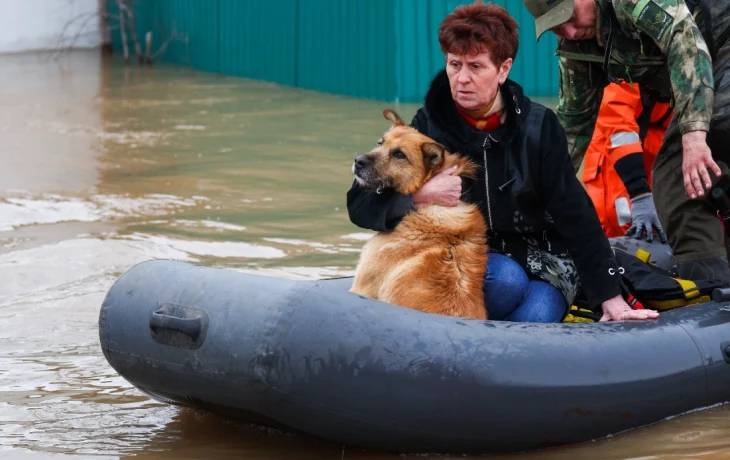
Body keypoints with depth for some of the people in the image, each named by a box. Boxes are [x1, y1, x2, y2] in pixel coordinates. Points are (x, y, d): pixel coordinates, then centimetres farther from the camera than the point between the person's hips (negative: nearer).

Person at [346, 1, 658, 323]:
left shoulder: (538, 126, -6)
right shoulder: (429, 126, -7)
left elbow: (576, 216, -5)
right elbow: (360, 202, -7)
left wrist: (610, 297, -10)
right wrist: (419, 196, -26)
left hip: (541, 257, 1)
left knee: (534, 318, -32)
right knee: (507, 280, -34)